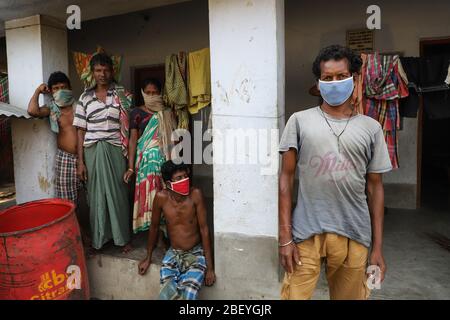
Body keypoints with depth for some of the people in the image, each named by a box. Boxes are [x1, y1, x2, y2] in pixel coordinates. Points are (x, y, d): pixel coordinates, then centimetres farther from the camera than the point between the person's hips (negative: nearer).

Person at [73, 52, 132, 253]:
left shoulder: (122, 94, 3)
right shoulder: (85, 97, 6)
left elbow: (130, 126, 3)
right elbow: (81, 130, 5)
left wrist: (130, 154, -4)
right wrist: (80, 161, 0)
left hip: (115, 150, -1)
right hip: (93, 151, 2)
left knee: (117, 193, 4)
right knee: (96, 195, 8)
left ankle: (122, 238, 19)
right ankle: (98, 238, 24)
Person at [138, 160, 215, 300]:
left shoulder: (195, 194, -17)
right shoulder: (161, 197, -13)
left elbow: (204, 229, -13)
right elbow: (154, 227, 3)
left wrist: (210, 267, -12)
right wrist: (148, 258, 13)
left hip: (196, 254, -1)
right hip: (173, 254, 2)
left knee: (188, 294, -22)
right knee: (167, 294, -21)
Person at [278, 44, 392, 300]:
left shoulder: (371, 128, 5)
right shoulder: (300, 121, 0)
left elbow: (375, 187, 7)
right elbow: (286, 179, -1)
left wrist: (378, 246, 5)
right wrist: (285, 237, -6)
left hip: (354, 235, 2)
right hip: (306, 233, -1)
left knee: (350, 296, 16)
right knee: (295, 295, 3)